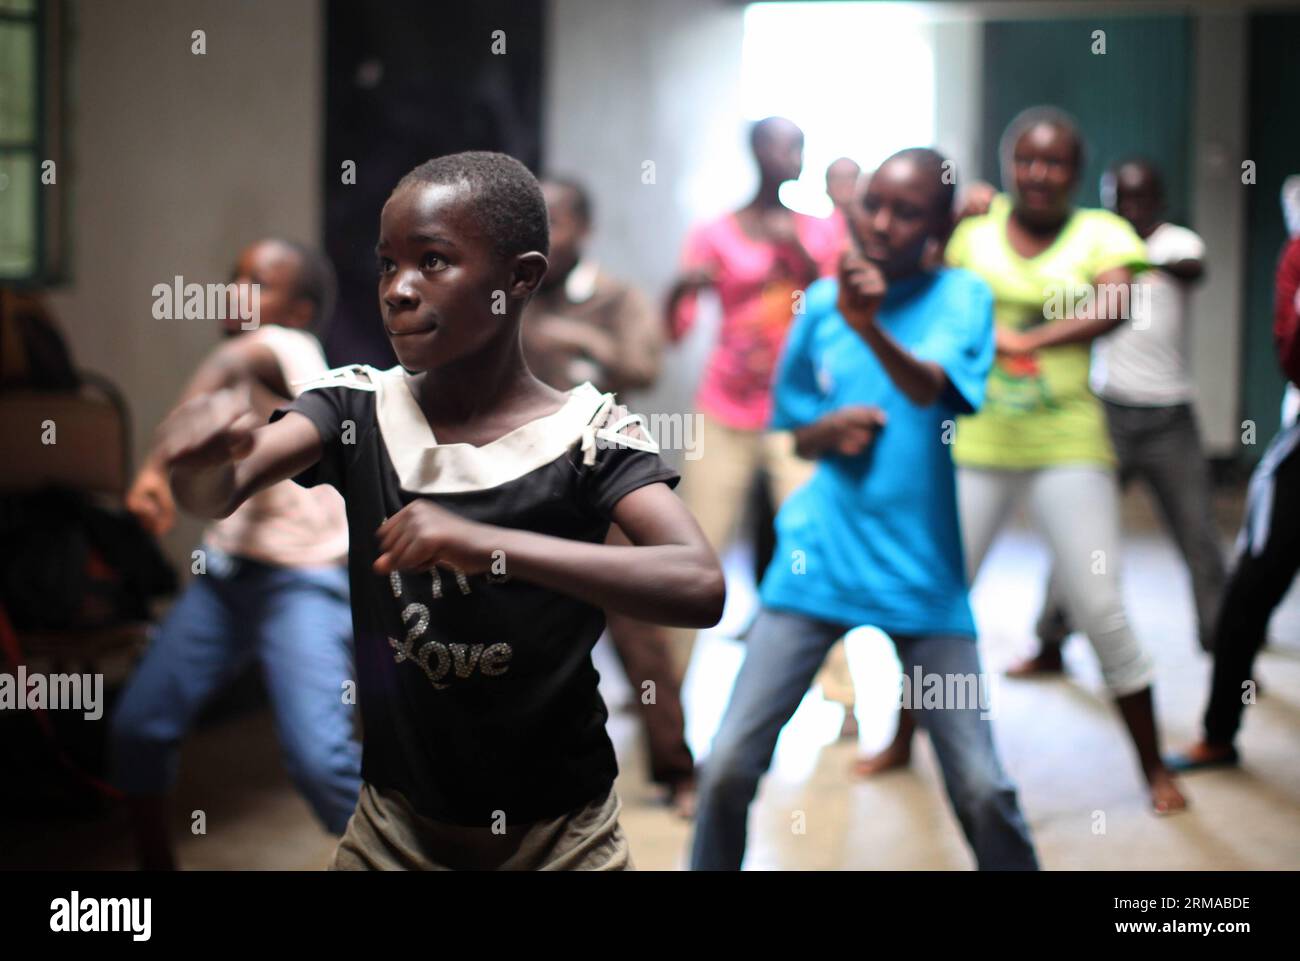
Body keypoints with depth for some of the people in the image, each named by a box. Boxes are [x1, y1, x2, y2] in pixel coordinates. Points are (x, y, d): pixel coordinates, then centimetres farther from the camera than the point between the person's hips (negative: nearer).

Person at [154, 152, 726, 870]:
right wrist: (204, 462, -44)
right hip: (395, 825, 3)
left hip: (560, 836, -2)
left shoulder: (587, 434, -15)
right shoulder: (357, 410, -5)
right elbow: (219, 492, -20)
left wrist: (484, 545, -40)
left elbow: (701, 588, -30)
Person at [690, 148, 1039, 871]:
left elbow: (929, 386, -23)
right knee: (729, 765, -4)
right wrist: (830, 428, -5)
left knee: (981, 786, -3)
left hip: (922, 572, -2)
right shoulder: (821, 301, 7)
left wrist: (870, 327, -42)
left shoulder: (961, 295, -2)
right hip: (818, 559, 2)